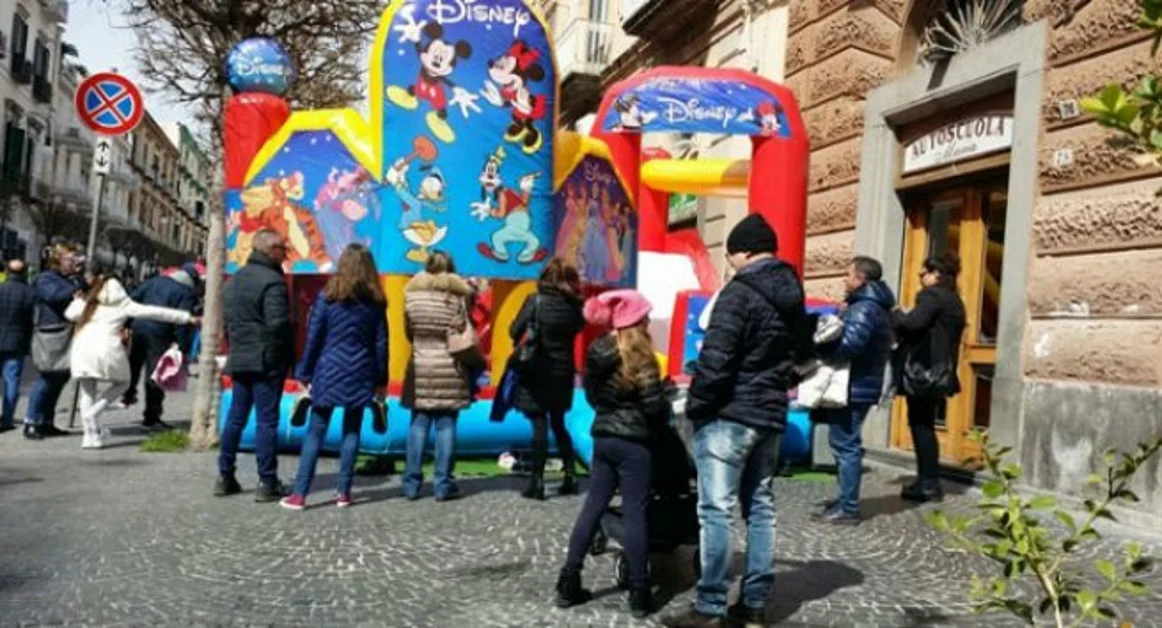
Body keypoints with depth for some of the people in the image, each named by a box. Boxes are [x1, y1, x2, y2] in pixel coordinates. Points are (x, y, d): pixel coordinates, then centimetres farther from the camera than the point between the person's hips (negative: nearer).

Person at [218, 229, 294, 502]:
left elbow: (227, 320, 17)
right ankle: (267, 483, 0)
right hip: (266, 361, -8)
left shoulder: (234, 281, 15)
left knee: (235, 418, 14)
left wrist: (234, 348, 19)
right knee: (267, 420, -3)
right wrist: (289, 354, -9)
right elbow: (278, 323, -22)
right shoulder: (272, 281, -15)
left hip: (239, 360, 8)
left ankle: (225, 477, 19)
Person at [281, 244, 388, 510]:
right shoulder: (375, 302, 3)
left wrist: (305, 374, 4)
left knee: (316, 431, 3)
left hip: (329, 371, -1)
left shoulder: (328, 296, -2)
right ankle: (343, 492, 11)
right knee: (352, 431, 9)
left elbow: (313, 338, -2)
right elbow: (381, 344, 5)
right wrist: (381, 380, 10)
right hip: (360, 374, 2)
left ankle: (299, 494, 3)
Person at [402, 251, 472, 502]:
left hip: (420, 366, 2)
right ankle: (443, 485, 4)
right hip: (449, 367, -2)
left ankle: (412, 484, 9)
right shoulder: (458, 294, -3)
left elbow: (408, 331, 6)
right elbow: (462, 332, -5)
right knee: (446, 426, 2)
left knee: (418, 424, 7)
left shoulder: (411, 293, 3)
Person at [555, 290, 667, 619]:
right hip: (633, 441, -6)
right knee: (634, 513, -1)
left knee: (593, 507, 11)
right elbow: (653, 405, -15)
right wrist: (666, 408, 6)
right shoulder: (638, 357, -13)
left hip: (602, 437, 6)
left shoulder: (596, 352, 7)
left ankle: (569, 584, 15)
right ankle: (639, 594, 6)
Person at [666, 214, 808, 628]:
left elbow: (716, 358, -21)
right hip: (770, 416, 9)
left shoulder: (740, 293, -15)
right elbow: (795, 357, 16)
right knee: (760, 508, 13)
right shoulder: (792, 297, 12)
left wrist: (695, 405, -10)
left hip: (728, 415, -8)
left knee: (716, 510, -4)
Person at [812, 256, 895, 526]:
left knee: (845, 445, -6)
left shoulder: (864, 308, -16)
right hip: (857, 385, 11)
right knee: (846, 444, 17)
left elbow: (849, 344, -26)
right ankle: (846, 501, 27)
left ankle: (848, 509, -1)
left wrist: (818, 347, -12)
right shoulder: (870, 306, 19)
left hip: (853, 387, -11)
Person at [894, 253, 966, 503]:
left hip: (923, 370, -9)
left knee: (920, 424, -6)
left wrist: (895, 314, -5)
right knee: (925, 424, 11)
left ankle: (929, 483, -6)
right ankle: (929, 481, 12)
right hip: (939, 371, 9)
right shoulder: (954, 300, 20)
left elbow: (913, 323, -22)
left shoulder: (933, 295, -9)